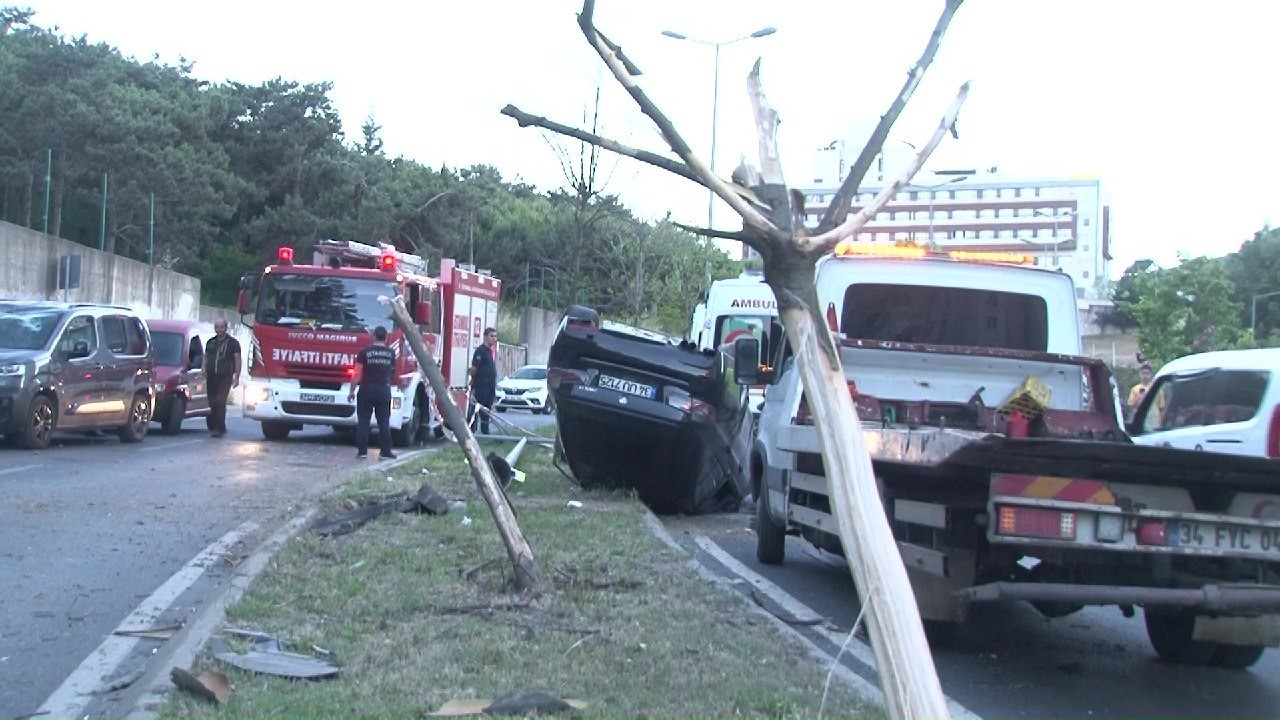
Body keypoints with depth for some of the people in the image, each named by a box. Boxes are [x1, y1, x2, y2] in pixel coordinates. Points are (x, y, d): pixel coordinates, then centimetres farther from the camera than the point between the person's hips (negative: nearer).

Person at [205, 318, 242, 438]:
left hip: (225, 377, -5)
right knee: (212, 403, 7)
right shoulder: (210, 342, 16)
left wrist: (237, 377, -6)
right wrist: (204, 369, 6)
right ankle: (213, 426, 21)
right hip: (211, 377, 5)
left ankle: (219, 428, -14)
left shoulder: (232, 342, 2)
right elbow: (206, 356, 25)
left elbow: (237, 359, 0)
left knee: (220, 402, -14)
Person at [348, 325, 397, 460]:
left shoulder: (364, 352, -6)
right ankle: (386, 451, 3)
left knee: (363, 421, 3)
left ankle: (362, 451, 1)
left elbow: (357, 374, -8)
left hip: (367, 389, -2)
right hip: (384, 389, 2)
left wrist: (352, 391, -1)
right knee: (384, 422, 5)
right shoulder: (391, 353, 3)